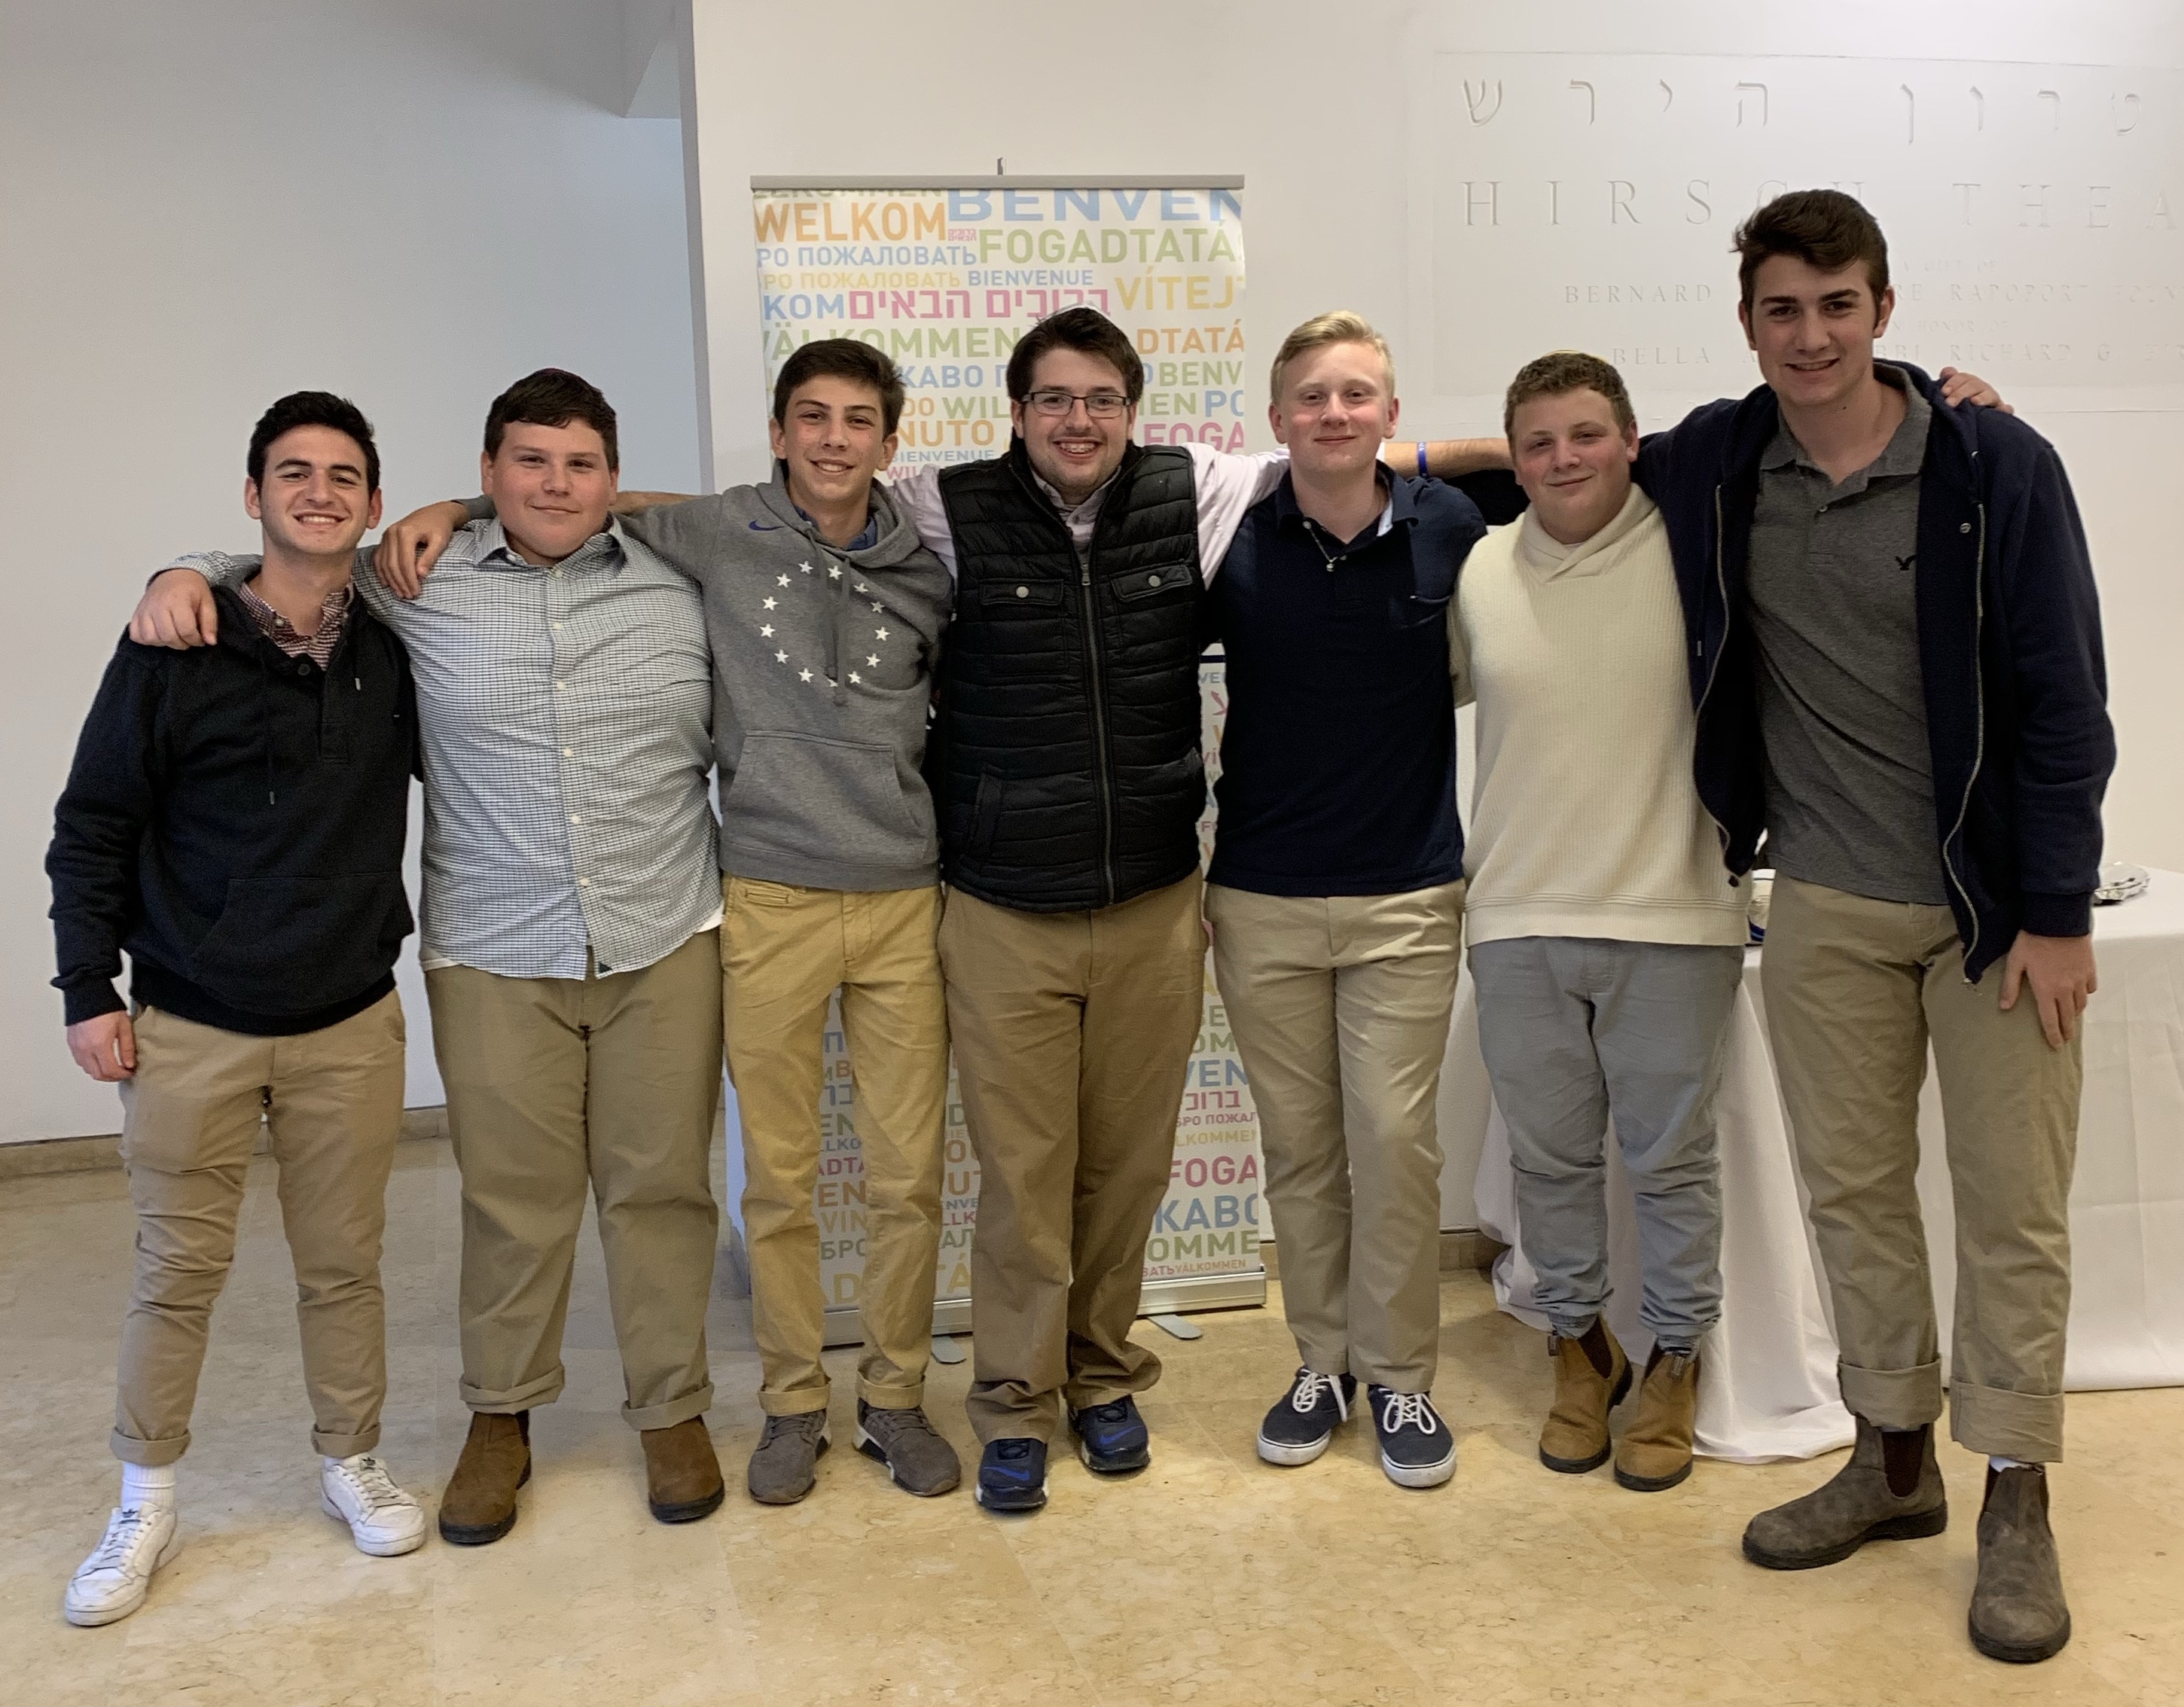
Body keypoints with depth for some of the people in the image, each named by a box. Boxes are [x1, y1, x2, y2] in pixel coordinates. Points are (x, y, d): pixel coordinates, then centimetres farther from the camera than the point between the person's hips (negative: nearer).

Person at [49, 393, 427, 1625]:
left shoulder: (395, 655, 2)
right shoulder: (176, 650, -5)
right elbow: (93, 828, -1)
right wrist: (90, 989, -3)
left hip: (349, 1024, 2)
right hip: (191, 1026, -2)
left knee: (346, 1260, 10)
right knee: (178, 1268, 7)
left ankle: (353, 1464, 29)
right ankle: (148, 1507, 23)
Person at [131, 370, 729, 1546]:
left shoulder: (676, 589, 5)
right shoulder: (417, 587, 3)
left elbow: (731, 742, 13)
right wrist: (190, 575, -1)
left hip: (664, 941, 1)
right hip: (494, 954, -1)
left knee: (660, 1184, 8)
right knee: (512, 1196, 7)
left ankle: (671, 1411, 25)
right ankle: (500, 1418, 27)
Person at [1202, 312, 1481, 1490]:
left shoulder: (1449, 531, -3)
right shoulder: (1232, 543, -2)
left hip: (1405, 895, -1)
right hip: (1261, 899, 1)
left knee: (1395, 1138, 0)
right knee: (1297, 1141, 10)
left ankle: (1399, 1374, 18)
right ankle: (1323, 1360, 26)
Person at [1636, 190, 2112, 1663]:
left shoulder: (1995, 467, -10)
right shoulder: (1712, 467, -1)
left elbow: (2062, 700, -9)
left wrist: (2056, 909, -12)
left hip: (1992, 902, -3)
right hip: (1824, 907, 3)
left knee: (2013, 1201, 3)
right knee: (1854, 1185, 11)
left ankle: (2017, 1500, 18)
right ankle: (1895, 1459, 28)